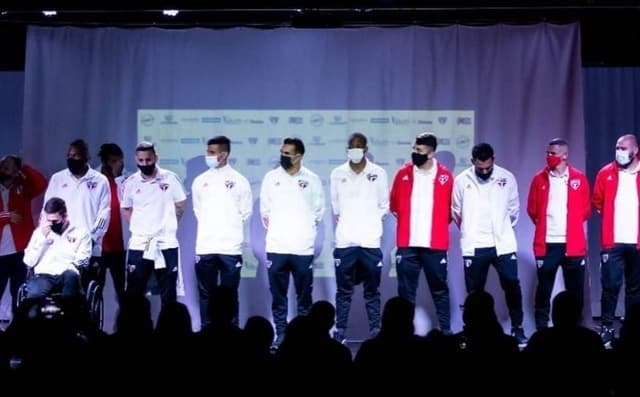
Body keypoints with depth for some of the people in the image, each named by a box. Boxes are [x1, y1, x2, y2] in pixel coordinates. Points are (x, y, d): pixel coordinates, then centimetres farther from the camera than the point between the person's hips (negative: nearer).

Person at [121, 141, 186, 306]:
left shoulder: (170, 178, -2)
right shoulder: (131, 183, 2)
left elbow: (180, 206, 7)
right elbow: (125, 209, 14)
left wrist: (167, 225, 6)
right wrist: (139, 225, 3)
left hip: (166, 243, -1)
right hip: (139, 244, 1)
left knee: (168, 294, 7)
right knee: (133, 293, 3)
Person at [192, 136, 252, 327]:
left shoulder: (239, 180, -1)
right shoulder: (200, 181, 7)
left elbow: (246, 211, 6)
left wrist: (229, 228, 7)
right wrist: (209, 227, 9)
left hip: (230, 247, -2)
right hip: (205, 247, 3)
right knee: (206, 294, 6)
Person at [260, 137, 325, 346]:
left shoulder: (312, 179, 1)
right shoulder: (271, 177, 4)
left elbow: (318, 210, 9)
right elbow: (264, 209, 12)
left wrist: (305, 229, 7)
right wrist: (273, 228, 8)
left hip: (303, 248, -1)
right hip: (276, 247, 1)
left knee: (304, 294, 4)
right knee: (278, 295, 5)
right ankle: (280, 333, 11)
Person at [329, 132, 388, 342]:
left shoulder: (378, 173, 1)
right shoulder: (337, 174, 4)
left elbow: (384, 205, 9)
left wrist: (370, 222, 5)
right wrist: (343, 221, 9)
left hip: (370, 241, -1)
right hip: (345, 241, 1)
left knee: (372, 290, 6)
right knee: (343, 290, 5)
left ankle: (375, 329, 12)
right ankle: (340, 330, 10)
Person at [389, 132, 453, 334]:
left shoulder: (445, 176, -1)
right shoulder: (403, 173, 3)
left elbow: (450, 208, 11)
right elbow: (394, 204, 14)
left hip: (435, 244, -1)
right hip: (407, 244, 1)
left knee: (439, 290, 7)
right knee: (406, 291, 4)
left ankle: (446, 331, 13)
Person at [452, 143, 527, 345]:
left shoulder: (506, 178, -1)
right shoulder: (462, 180, -3)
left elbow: (514, 208, 11)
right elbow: (456, 211, 8)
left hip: (503, 243, 0)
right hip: (474, 246, 0)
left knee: (512, 286, 1)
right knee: (475, 290, 6)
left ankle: (517, 327, 15)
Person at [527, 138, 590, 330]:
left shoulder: (579, 179, 2)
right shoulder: (540, 179, 3)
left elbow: (586, 209, 11)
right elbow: (532, 209, 10)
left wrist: (572, 226, 12)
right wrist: (545, 225, 9)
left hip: (573, 244, 0)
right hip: (547, 243, 0)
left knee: (575, 289, 5)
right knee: (544, 288, 2)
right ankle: (541, 328, 9)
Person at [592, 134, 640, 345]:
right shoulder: (606, 173, 2)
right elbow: (597, 201, 12)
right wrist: (611, 218, 9)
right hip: (613, 242, 0)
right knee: (610, 286, -4)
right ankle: (606, 327, 4)